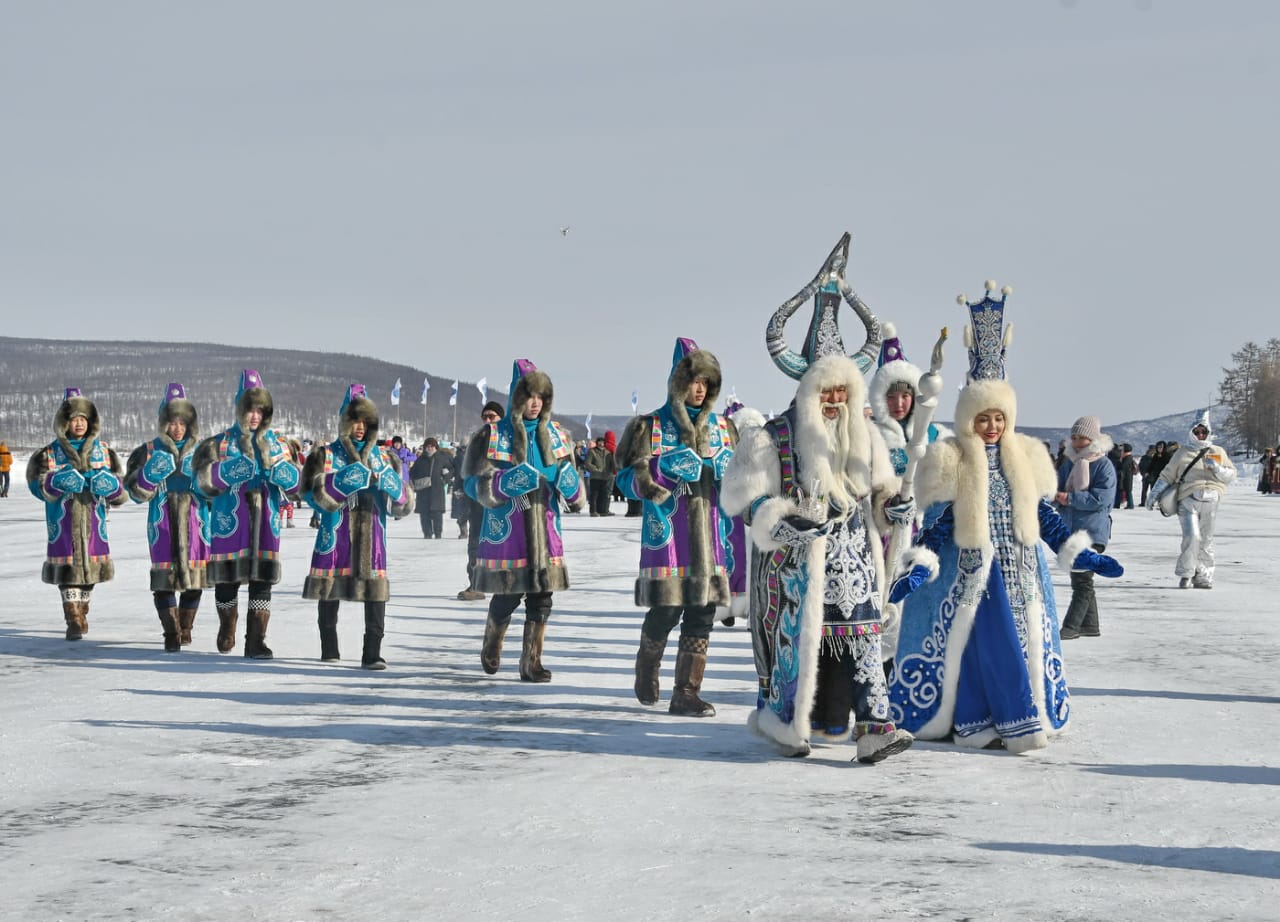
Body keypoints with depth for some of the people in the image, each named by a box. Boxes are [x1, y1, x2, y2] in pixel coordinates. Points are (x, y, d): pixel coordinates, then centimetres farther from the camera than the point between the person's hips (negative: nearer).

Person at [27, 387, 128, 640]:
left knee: (90, 562, 8)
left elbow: (118, 481, 13)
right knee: (68, 566, -7)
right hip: (63, 518, -2)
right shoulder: (51, 452, 3)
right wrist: (58, 482, -21)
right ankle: (73, 621, -6)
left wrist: (109, 484, -10)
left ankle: (81, 613, 26)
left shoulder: (102, 449, 10)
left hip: (93, 515, 3)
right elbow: (37, 482, -2)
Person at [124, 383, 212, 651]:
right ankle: (171, 633, -2)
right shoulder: (151, 451, 7)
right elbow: (136, 492, 5)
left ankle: (185, 628, 22)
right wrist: (151, 473, -13)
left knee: (195, 581, 5)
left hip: (194, 522, 1)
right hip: (163, 523, -1)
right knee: (164, 579, -7)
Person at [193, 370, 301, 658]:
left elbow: (295, 483, 6)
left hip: (265, 523, 2)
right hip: (230, 523, -2)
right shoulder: (220, 443, 3)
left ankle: (256, 641, 0)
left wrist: (270, 459, -11)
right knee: (227, 580, 7)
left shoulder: (275, 444, 12)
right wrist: (236, 465, -19)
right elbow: (204, 481, -8)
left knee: (262, 582, -2)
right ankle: (227, 630, 31)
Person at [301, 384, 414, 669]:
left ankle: (373, 653, -8)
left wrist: (387, 482, -9)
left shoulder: (383, 457, 14)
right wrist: (349, 479, -20)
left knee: (375, 591, -9)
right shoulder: (326, 455, 7)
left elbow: (403, 504, 10)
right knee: (329, 591, 5)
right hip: (336, 533, -1)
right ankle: (329, 649, 20)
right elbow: (318, 492, -10)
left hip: (371, 533, 1)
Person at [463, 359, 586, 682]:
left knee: (541, 600, 1)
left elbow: (575, 494, 17)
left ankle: (531, 662, 9)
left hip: (545, 532, 4)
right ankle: (491, 647, 30)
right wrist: (505, 483, -21)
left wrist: (570, 484, -6)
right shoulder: (492, 436, -3)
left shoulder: (557, 435, 11)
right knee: (506, 599, 4)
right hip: (505, 533, -4)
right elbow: (474, 483, -5)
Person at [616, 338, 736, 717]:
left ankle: (686, 693, 8)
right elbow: (626, 477, -1)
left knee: (701, 616, 2)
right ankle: (646, 668, 25)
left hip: (708, 535, 4)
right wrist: (644, 482, -21)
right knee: (664, 611, -3)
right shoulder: (651, 427, 1)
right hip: (666, 535, -4)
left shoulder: (722, 427, 14)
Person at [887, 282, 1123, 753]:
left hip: (1019, 572, 4)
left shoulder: (1025, 458, 7)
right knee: (973, 643, -4)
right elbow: (938, 521, -5)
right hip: (969, 574, -4)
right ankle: (975, 722, 3)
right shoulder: (952, 461, -4)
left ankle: (1024, 720, 7)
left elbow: (1045, 515, 11)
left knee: (1025, 643, 2)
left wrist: (1080, 554, 6)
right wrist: (919, 568, -16)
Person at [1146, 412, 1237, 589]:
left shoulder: (1218, 453, 17)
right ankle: (1185, 574, -7)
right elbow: (1167, 475, 16)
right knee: (1192, 536, -18)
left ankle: (1203, 576, 12)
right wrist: (1155, 494, 10)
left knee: (1206, 540, 4)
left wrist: (1217, 468, -6)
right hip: (1188, 500, -2)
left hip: (1210, 500, 2)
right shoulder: (1183, 453, 12)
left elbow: (1231, 475, 12)